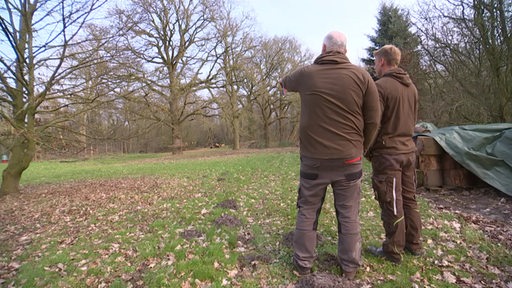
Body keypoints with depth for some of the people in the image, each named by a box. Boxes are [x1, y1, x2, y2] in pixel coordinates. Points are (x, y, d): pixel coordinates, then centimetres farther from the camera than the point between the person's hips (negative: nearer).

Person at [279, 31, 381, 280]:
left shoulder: (305, 74, 1)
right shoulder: (361, 76, -1)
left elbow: (285, 82, 24)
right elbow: (373, 120, 0)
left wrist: (283, 85, 47)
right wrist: (360, 148, 13)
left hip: (313, 158, 0)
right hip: (349, 159, 1)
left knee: (307, 211, 14)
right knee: (349, 215, 13)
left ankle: (303, 262, 24)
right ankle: (350, 266, 26)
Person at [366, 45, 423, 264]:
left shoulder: (380, 86, -15)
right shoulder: (411, 87, 11)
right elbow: (413, 120, 16)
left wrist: (367, 150, -2)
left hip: (387, 153, -8)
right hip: (408, 149, 8)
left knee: (391, 203, 1)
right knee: (409, 199, 17)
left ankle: (393, 251, 14)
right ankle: (414, 244, 29)